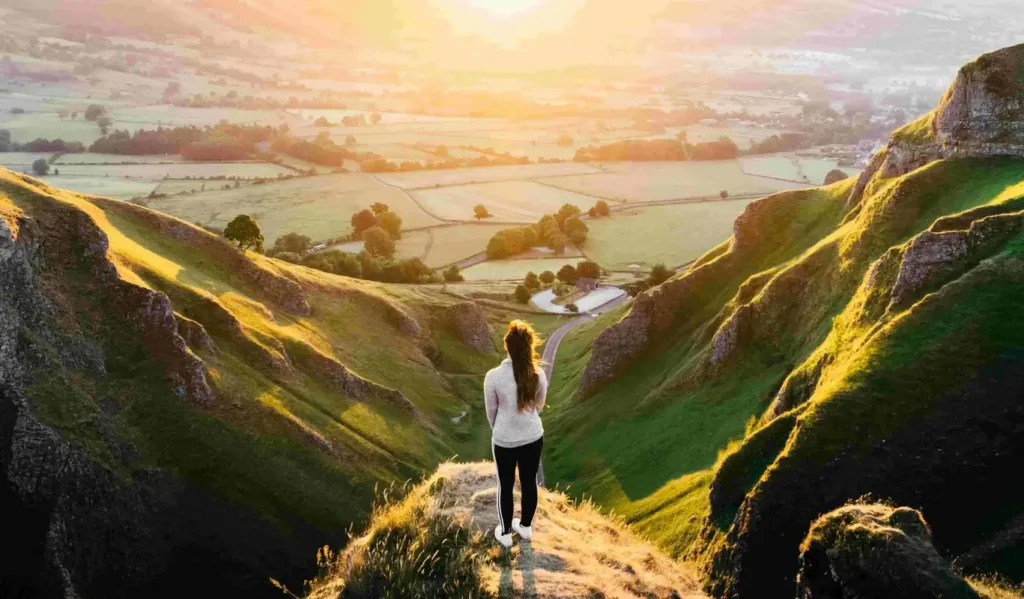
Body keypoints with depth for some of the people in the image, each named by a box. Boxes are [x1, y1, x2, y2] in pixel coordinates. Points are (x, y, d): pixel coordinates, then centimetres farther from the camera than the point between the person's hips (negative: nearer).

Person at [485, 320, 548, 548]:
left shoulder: (494, 376, -21)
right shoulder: (538, 374, -13)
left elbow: (491, 411, -6)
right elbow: (539, 406, 3)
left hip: (504, 440, -2)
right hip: (533, 437, 2)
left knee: (505, 486, 17)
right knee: (529, 482, 21)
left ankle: (505, 533, 33)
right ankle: (526, 526, 41)